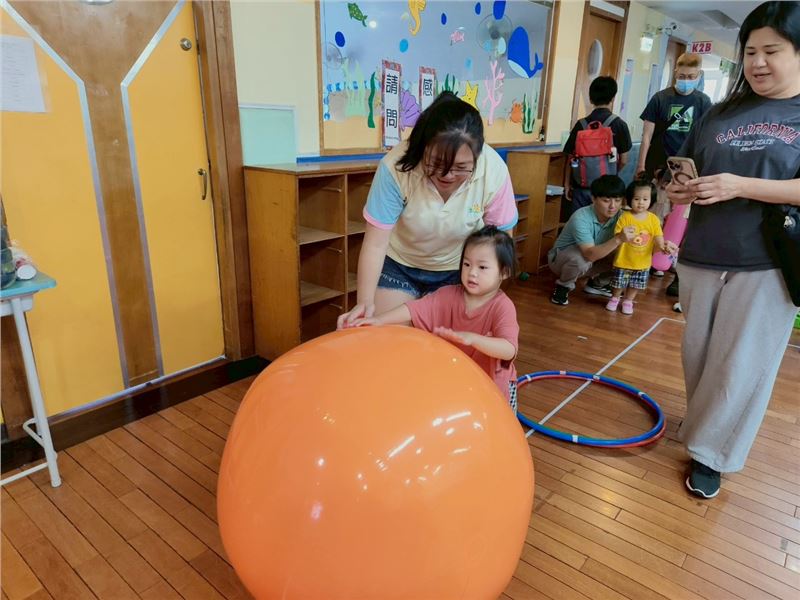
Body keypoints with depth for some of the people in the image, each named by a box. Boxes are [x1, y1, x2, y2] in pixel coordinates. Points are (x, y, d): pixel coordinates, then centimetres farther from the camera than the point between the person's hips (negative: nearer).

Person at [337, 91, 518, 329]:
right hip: (398, 265, 0)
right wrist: (365, 302, -34)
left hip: (458, 270, 1)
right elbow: (375, 244, -25)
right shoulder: (396, 166, -30)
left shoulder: (493, 171, -25)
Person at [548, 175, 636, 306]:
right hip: (560, 258, -6)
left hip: (592, 256, 6)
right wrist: (618, 239, -53)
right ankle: (563, 286, -6)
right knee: (582, 259, -38)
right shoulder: (581, 218, -33)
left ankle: (594, 283, 11)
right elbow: (590, 254, -42)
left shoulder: (619, 216, -15)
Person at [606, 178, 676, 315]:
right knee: (619, 283, 12)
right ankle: (615, 298, 39)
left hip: (643, 262, 2)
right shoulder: (625, 217, -13)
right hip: (624, 260, -2)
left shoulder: (653, 219, -5)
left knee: (636, 285, 15)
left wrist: (663, 246, -24)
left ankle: (628, 301, 37)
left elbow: (658, 238, -4)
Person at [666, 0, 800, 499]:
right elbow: (686, 174, 17)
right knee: (700, 356, 14)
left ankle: (710, 453, 17)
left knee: (741, 366, 2)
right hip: (703, 257, 4)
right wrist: (680, 190, -5)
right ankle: (705, 428, 37)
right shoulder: (721, 115, 12)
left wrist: (740, 186, -22)